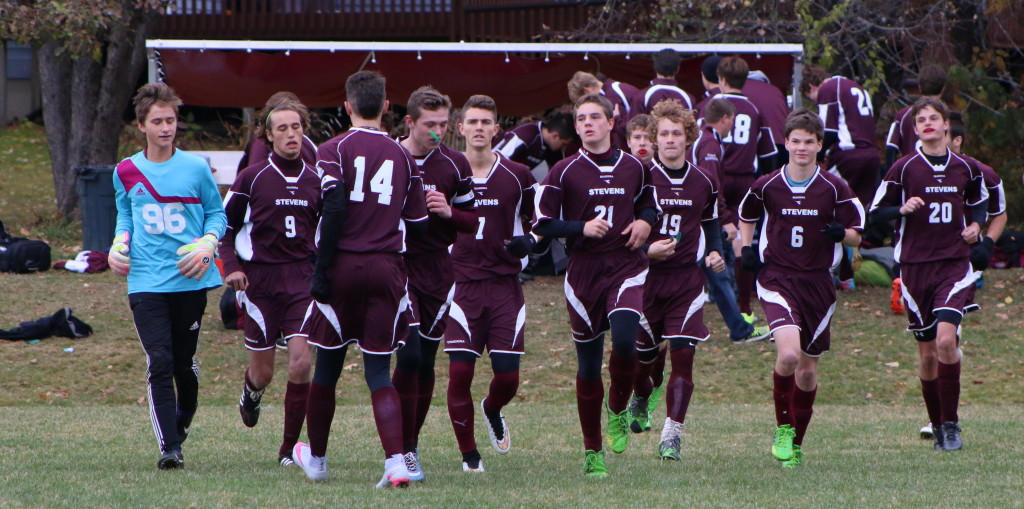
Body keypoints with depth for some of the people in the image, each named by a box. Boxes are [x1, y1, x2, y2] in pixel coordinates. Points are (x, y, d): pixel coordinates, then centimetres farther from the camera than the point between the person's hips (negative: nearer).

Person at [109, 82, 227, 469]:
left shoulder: (196, 168, 2)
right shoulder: (126, 172, 6)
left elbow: (217, 214, 11)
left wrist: (207, 244, -8)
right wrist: (119, 245, 1)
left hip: (190, 280, 0)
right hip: (146, 282, 0)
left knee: (185, 364, 9)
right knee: (159, 363, -13)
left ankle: (182, 426, 36)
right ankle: (169, 448, -14)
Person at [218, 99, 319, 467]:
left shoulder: (315, 180, 7)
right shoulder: (252, 178, -2)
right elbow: (226, 225, 4)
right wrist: (231, 267, -9)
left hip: (302, 278, 2)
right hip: (260, 280, -2)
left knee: (301, 364, -13)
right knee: (263, 372, 4)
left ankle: (289, 448, -4)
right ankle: (251, 392, 43)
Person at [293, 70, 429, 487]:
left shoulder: (334, 150, -4)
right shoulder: (402, 156, 7)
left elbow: (334, 210, -15)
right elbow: (417, 224, 10)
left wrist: (321, 269, -12)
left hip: (344, 266, -2)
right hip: (387, 269, 2)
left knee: (327, 367, 12)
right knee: (379, 372, 3)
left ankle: (315, 457, 26)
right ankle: (396, 461, -15)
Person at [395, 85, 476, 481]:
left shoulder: (454, 165, 5)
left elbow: (472, 222, 11)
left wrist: (448, 212, -10)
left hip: (437, 273, 3)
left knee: (425, 362, 8)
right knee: (409, 355, -18)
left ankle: (411, 444, 24)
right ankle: (403, 451, -13)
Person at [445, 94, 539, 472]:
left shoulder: (517, 176, 3)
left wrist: (529, 242, -7)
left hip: (505, 285, 1)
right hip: (462, 283, -1)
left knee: (508, 376, -3)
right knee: (460, 371, -11)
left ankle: (492, 411, 34)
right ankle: (468, 453, 2)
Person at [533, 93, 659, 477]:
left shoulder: (634, 168, 8)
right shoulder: (565, 172, 0)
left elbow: (648, 201, 24)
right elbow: (541, 222, -2)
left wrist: (645, 221, 1)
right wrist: (582, 228, -15)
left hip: (626, 268, 0)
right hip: (583, 272, 0)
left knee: (624, 340, -25)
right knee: (588, 365, 5)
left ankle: (618, 410, 4)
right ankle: (592, 451, 18)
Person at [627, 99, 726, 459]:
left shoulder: (704, 182, 6)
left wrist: (714, 253, 3)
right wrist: (646, 250, -18)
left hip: (688, 279, 1)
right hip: (646, 277, -1)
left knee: (683, 354, -11)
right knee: (643, 355, 8)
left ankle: (672, 435, -8)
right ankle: (639, 402, 43)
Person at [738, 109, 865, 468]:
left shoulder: (835, 189, -1)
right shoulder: (766, 186, 1)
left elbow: (857, 236, 5)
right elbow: (746, 217, 20)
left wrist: (841, 233, -18)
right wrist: (747, 248, 2)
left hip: (818, 283, 2)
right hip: (776, 279, -2)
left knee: (807, 370, 8)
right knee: (789, 354, -24)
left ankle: (796, 444, 26)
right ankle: (783, 427, -2)